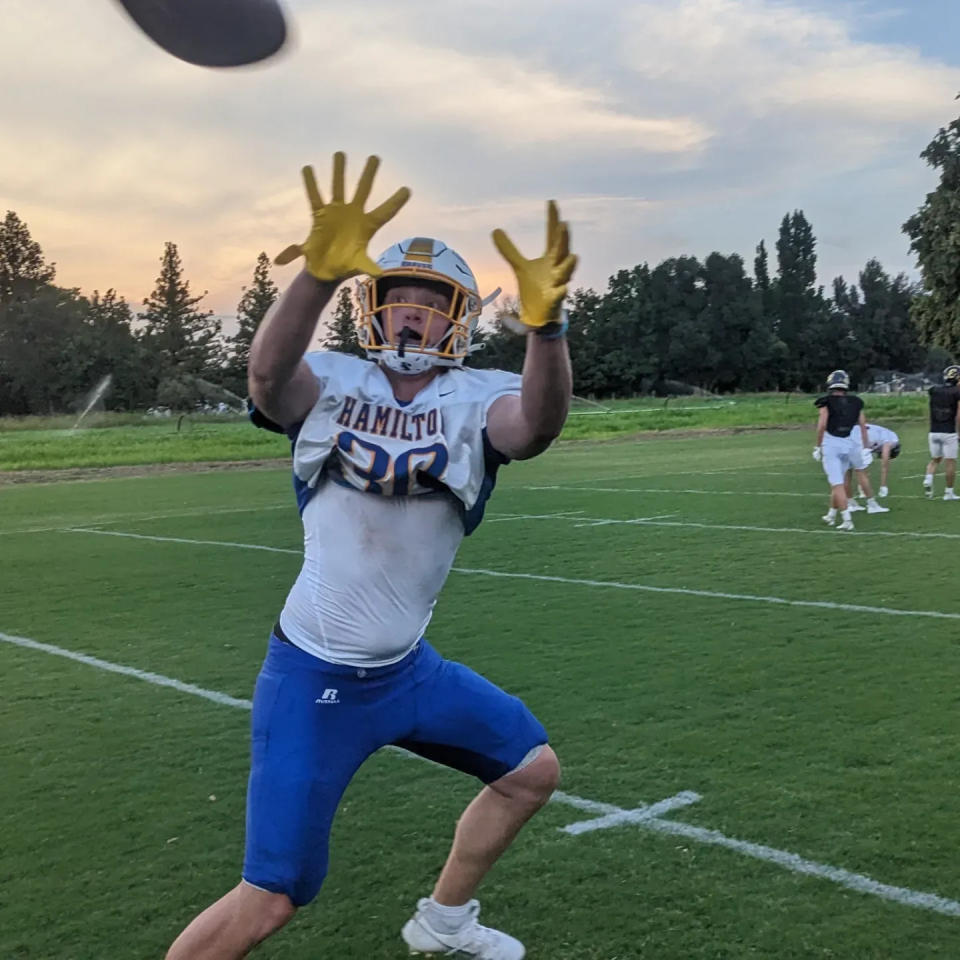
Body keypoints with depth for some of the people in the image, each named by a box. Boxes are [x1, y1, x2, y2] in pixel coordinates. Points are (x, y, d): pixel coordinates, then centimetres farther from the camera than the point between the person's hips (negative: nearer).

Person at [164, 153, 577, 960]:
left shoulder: (477, 399, -6)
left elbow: (536, 426, -30)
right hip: (315, 679, -4)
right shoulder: (332, 384, -8)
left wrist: (545, 320, -49)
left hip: (409, 668, 4)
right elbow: (269, 377, -32)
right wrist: (321, 274, -50)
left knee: (532, 771, 18)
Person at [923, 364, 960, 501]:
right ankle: (949, 492, 8)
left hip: (934, 432, 4)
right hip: (949, 432, -4)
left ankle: (928, 480, -5)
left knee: (935, 459, 19)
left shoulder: (934, 391, 4)